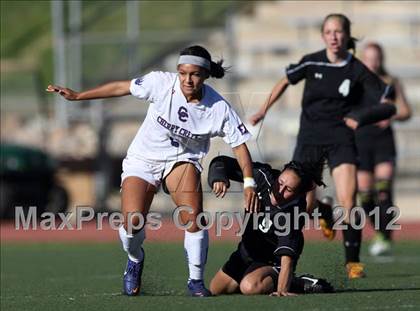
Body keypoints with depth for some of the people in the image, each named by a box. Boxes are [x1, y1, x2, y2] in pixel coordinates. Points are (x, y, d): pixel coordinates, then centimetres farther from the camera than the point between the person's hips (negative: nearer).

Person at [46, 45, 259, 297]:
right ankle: (135, 260, 17)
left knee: (194, 216, -25)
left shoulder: (219, 108, -17)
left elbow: (239, 144, -9)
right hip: (143, 160, 0)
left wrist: (249, 183, -18)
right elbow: (122, 88, -6)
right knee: (132, 222, -20)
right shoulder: (162, 83, -18)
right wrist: (77, 96, -2)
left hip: (182, 160, 0)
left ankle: (196, 280, -4)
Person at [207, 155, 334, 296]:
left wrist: (281, 290, -53)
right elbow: (223, 162, -16)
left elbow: (287, 257, -41)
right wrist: (219, 178, -39)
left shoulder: (293, 212, -34)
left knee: (250, 287, -36)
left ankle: (300, 284, -13)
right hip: (246, 251, 7)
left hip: (272, 262, -7)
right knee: (216, 289, 17)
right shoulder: (262, 176, -22)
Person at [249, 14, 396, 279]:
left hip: (341, 139, -1)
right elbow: (285, 82, 13)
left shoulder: (358, 71, -6)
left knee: (348, 201, -15)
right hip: (310, 137, 1)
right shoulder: (312, 63, -4)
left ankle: (353, 261, -5)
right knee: (304, 205, -2)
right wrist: (264, 110, 13)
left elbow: (385, 102, -2)